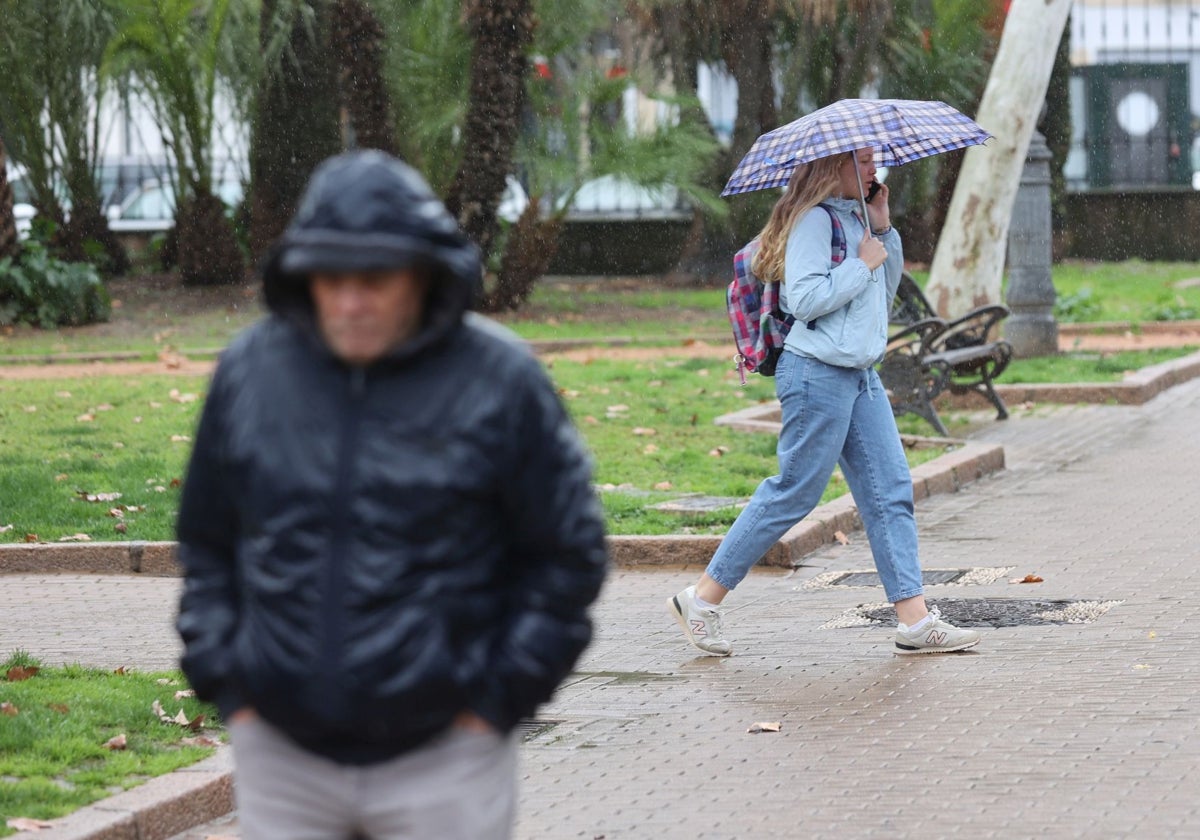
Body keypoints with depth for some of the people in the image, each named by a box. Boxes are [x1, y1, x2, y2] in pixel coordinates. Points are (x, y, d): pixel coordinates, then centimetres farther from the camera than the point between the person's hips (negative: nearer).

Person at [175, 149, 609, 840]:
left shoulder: (499, 382, -7)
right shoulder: (251, 372, 2)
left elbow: (569, 555, 0)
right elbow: (206, 545, 13)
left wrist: (498, 698, -4)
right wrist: (225, 684, 5)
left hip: (442, 758, -3)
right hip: (281, 751, 3)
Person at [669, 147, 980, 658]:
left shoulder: (852, 216, 15)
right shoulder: (813, 219, -13)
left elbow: (886, 290, 21)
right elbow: (804, 298, -23)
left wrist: (884, 230, 9)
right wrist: (862, 264, -16)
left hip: (860, 375, 9)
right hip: (818, 373, -9)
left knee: (891, 492, 4)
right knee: (793, 495, -4)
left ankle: (915, 620, 4)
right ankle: (701, 600, 5)